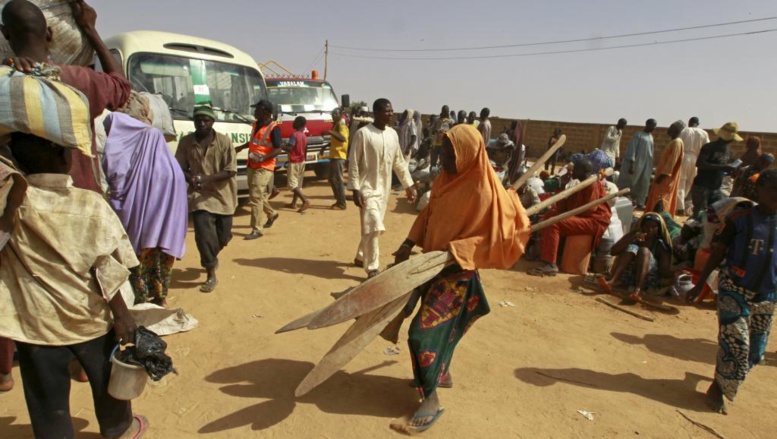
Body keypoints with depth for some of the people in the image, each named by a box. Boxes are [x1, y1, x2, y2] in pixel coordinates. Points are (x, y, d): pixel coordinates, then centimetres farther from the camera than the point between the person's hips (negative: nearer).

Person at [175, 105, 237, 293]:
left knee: (223, 236, 12)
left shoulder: (224, 141, -11)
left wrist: (208, 178, -26)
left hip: (222, 195, 0)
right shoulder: (186, 142, -4)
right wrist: (191, 179, -20)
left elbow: (231, 170, -13)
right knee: (204, 235, -11)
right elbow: (181, 168, 2)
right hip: (200, 196, 0)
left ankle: (210, 258, 45)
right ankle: (211, 275, 3)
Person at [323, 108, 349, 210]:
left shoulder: (342, 126, -12)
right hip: (333, 156, 10)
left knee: (338, 180, -8)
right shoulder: (335, 125, 19)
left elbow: (343, 138, -32)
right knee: (332, 179, 13)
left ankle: (342, 203, -2)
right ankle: (339, 201, 21)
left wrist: (331, 132, -38)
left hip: (339, 156, -10)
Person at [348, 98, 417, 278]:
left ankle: (361, 257, 35)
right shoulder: (363, 133, -12)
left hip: (384, 188, 6)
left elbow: (399, 162, 13)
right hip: (368, 187, -6)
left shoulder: (393, 134, 7)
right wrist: (355, 189, -16)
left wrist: (409, 185, 9)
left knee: (371, 226, 15)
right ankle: (372, 268, -1)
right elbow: (354, 164, -11)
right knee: (373, 227, -11)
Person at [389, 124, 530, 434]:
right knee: (440, 326, 21)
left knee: (424, 332, -6)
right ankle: (442, 374, 44)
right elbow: (428, 214, 8)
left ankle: (431, 402, 9)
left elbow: (492, 236, -19)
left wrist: (453, 251, -25)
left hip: (457, 269, -8)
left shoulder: (484, 191, -22)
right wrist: (408, 245, -1)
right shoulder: (447, 178, 2)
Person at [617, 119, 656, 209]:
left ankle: (640, 203, 16)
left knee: (644, 183, 7)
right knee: (628, 182, 0)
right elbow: (632, 150, -15)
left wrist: (651, 165, 13)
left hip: (646, 165, 7)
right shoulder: (638, 135, -10)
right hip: (637, 164, -7)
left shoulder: (651, 137, 11)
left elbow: (651, 151, 16)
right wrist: (631, 164, -21)